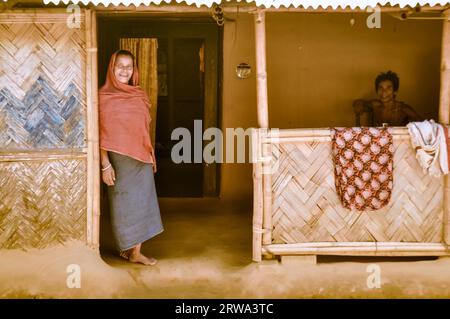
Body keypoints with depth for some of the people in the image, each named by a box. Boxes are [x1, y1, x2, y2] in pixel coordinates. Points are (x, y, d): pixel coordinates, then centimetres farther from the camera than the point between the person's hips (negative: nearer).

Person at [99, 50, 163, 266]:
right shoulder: (104, 96, -6)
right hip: (119, 158, -5)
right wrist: (105, 164, -15)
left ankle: (135, 250, 14)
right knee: (124, 203, 3)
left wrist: (150, 156, 11)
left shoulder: (139, 96, 9)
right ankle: (128, 249, 16)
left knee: (141, 202, 6)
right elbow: (101, 133, -10)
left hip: (141, 159, 5)